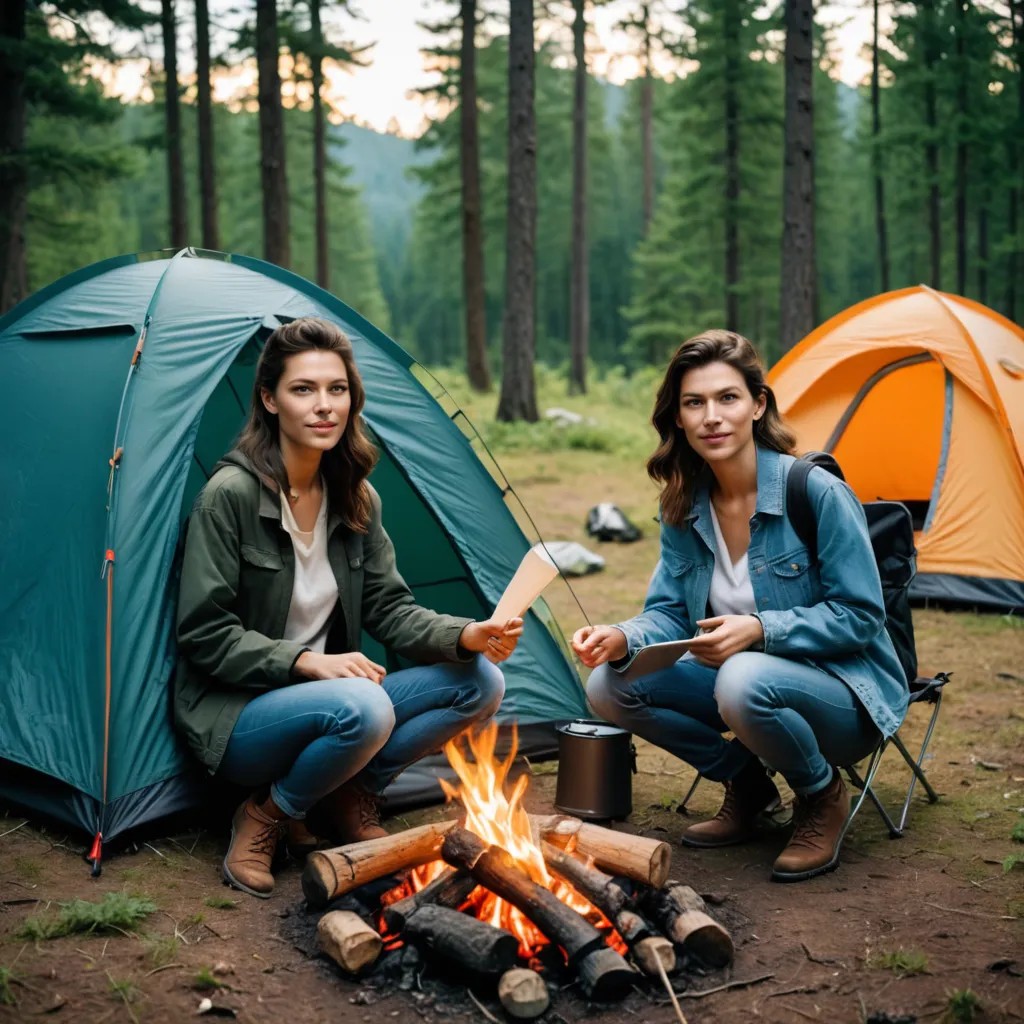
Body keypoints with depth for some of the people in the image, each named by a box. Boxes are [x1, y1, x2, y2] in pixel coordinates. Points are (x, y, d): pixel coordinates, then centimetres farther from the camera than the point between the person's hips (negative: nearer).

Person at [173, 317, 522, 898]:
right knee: (362, 708, -37)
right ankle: (266, 816, -8)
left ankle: (351, 797, 2)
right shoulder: (231, 495, -17)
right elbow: (205, 637, -16)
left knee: (481, 682, -9)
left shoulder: (357, 500, 3)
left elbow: (391, 609, 4)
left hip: (320, 703, 7)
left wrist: (465, 635, -14)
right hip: (234, 716, -6)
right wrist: (306, 661, -26)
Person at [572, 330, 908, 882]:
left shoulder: (818, 493, -21)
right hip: (736, 674, 6)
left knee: (743, 680, -38)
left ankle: (822, 796, -6)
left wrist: (760, 629, -31)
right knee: (611, 686, -11)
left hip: (843, 693, -6)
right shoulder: (685, 505, -2)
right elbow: (669, 613, 0)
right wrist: (622, 638, -22)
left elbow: (860, 617, -18)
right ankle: (746, 782, 9)